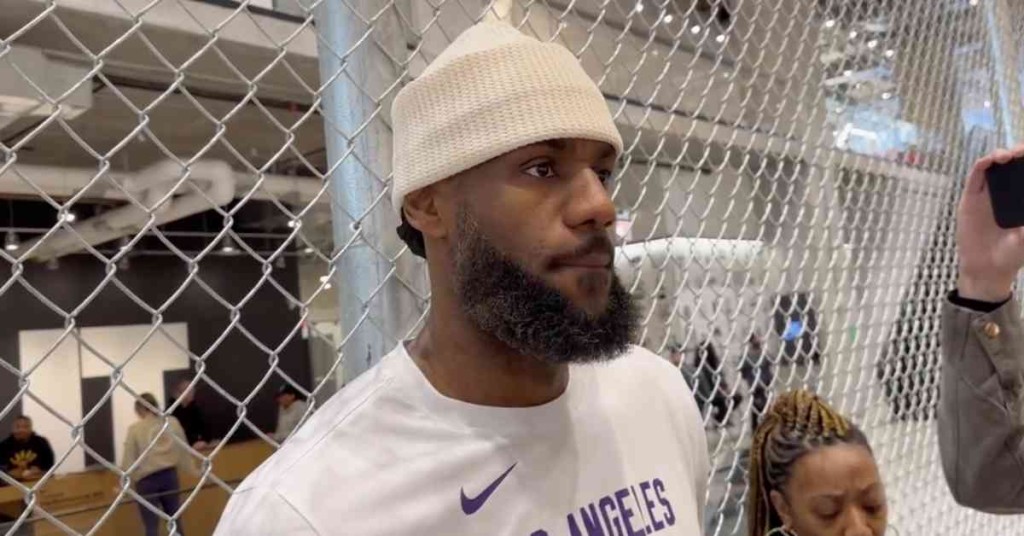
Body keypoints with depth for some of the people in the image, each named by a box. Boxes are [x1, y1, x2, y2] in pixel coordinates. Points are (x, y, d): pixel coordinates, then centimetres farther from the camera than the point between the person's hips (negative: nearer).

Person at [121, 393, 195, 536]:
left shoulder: (135, 429, -10)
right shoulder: (172, 422, -1)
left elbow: (129, 459, -7)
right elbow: (183, 450, 7)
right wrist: (190, 469, 20)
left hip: (146, 480, -3)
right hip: (169, 475, 4)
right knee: (175, 521, 15)